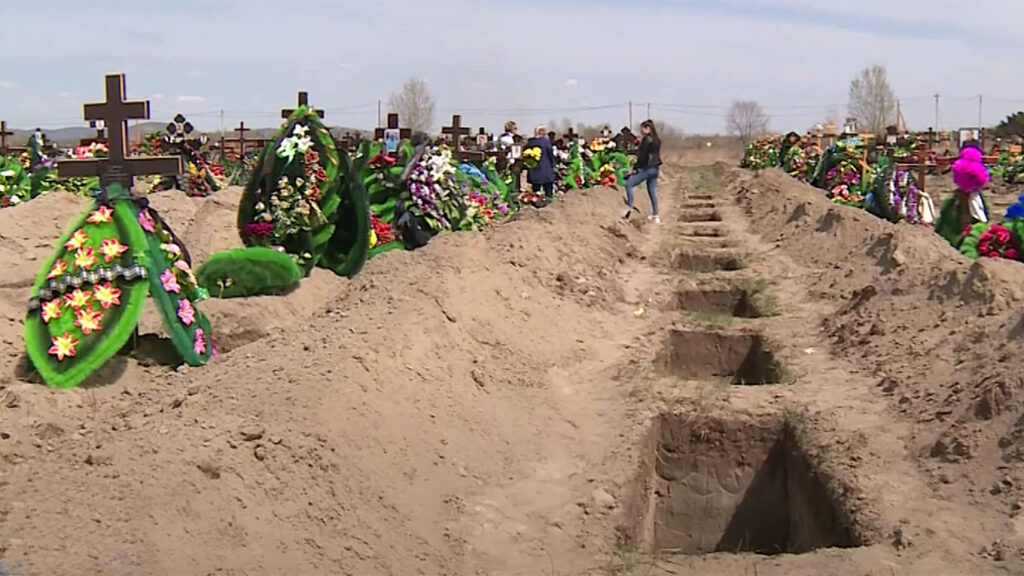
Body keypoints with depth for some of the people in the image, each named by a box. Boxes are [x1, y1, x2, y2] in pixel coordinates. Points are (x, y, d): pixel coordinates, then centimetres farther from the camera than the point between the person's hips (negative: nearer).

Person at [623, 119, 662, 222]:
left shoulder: (647, 139, -13)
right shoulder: (657, 140, 13)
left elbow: (642, 155, -16)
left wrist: (635, 168, -13)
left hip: (646, 168, -9)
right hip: (655, 168, 9)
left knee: (628, 184, -5)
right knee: (652, 191, 11)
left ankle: (629, 208, -10)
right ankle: (655, 215, 11)